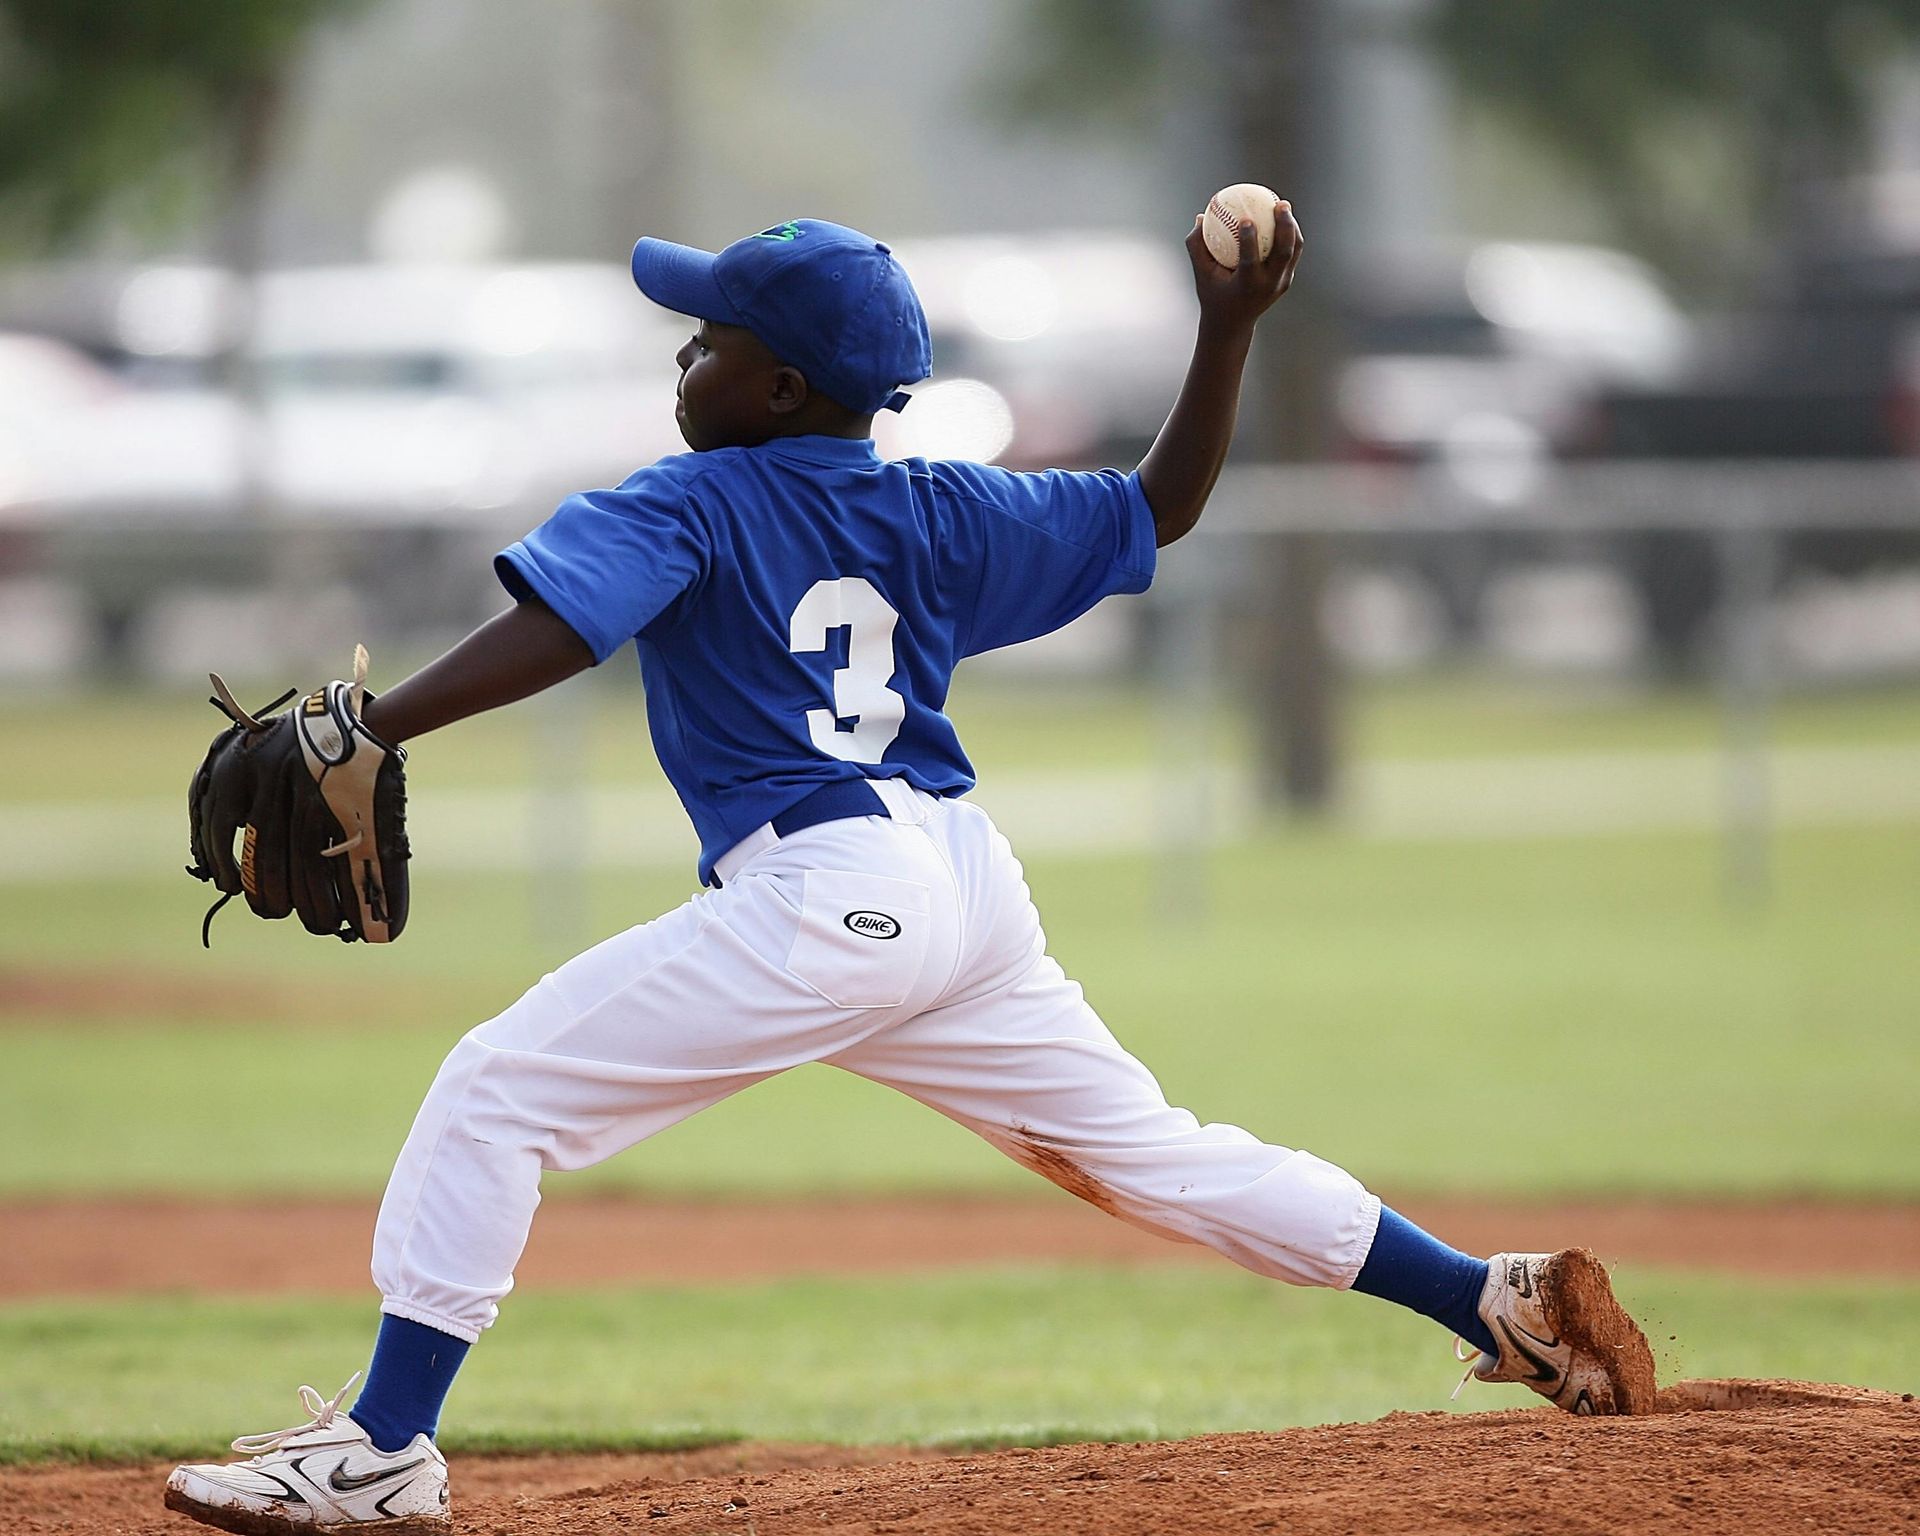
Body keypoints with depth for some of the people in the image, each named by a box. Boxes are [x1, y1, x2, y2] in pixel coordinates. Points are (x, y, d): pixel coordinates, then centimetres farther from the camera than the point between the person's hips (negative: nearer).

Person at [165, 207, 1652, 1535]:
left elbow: (547, 635, -17)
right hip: (973, 883, 8)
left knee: (496, 1090, -4)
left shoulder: (682, 511, -1)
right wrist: (1230, 329, 21)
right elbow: (1161, 506, 23)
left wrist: (367, 733, -26)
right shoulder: (938, 514, 16)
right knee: (1150, 1152, 19)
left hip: (825, 899, -8)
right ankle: (1502, 1299, 17)